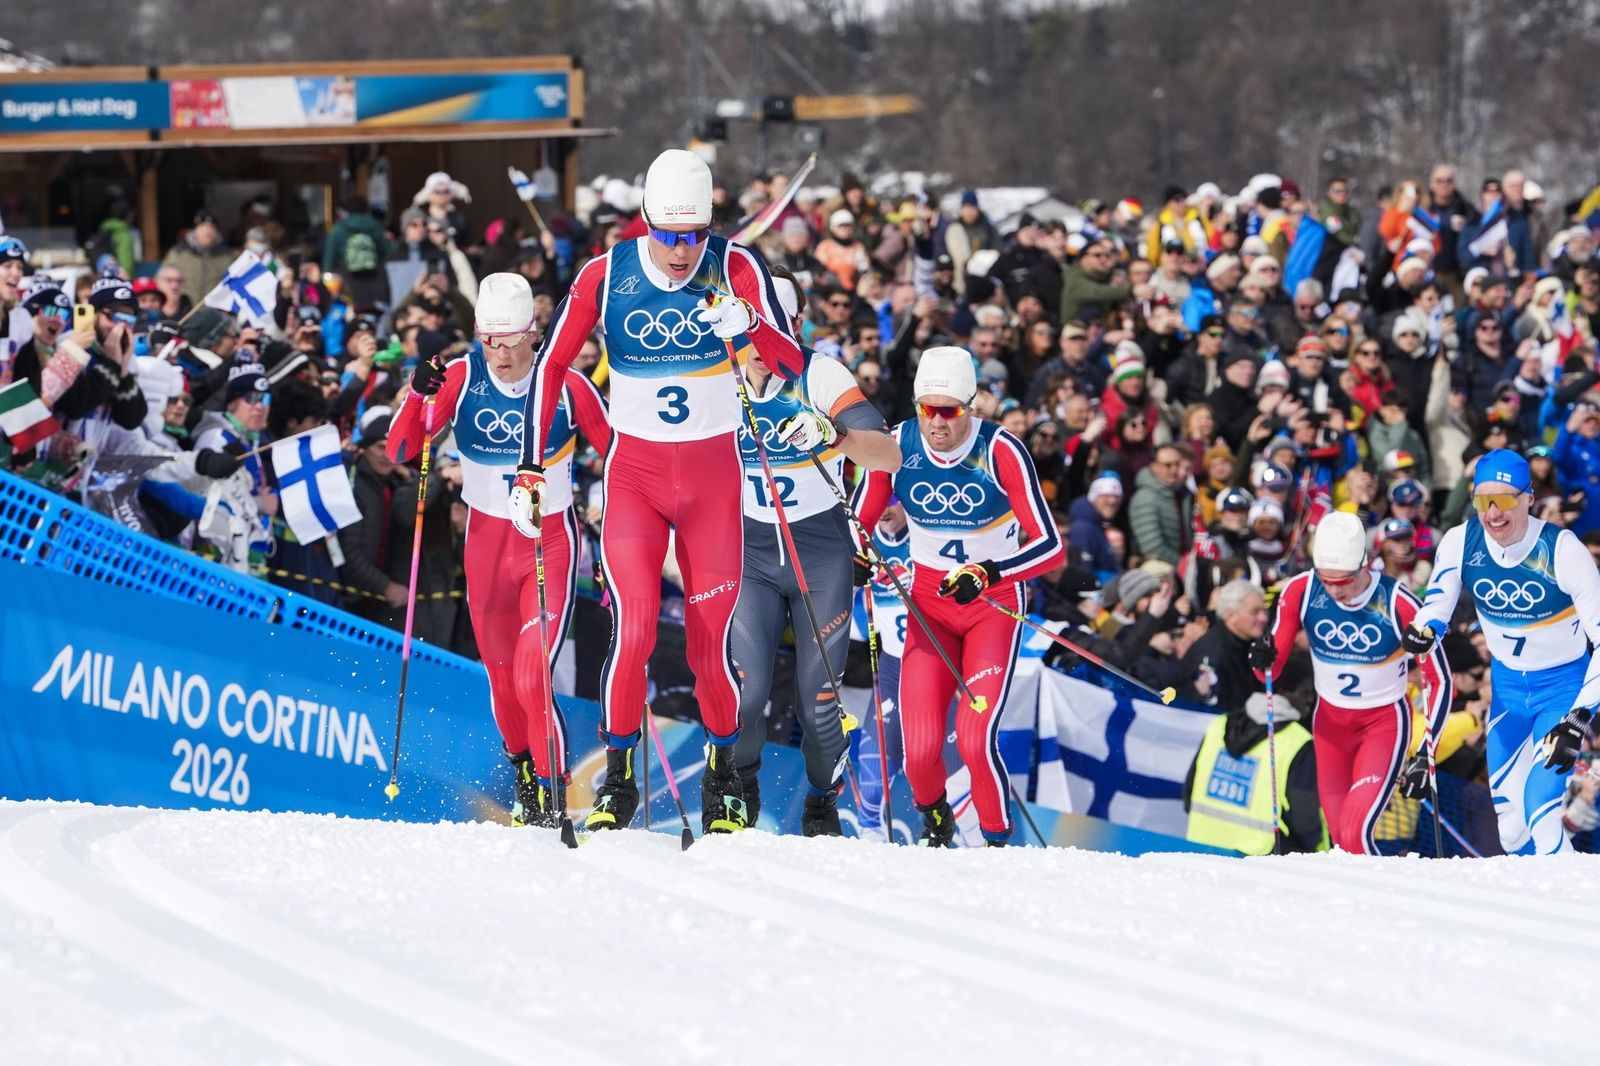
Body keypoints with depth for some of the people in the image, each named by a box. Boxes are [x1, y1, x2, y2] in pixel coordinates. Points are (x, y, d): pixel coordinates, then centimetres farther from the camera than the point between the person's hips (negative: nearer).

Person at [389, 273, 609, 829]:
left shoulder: (566, 386, -14)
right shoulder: (461, 378, -10)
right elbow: (399, 451, -12)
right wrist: (418, 395, -28)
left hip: (551, 539, -3)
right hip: (486, 538, 3)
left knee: (533, 679, -16)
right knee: (502, 677, 13)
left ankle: (552, 795, -4)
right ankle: (524, 773, 37)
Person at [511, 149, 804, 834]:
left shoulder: (735, 269, -9)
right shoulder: (605, 275, -7)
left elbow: (791, 365, -15)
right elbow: (552, 368, 1)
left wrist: (748, 323, -36)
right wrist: (530, 472, -1)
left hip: (713, 474, 0)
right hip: (634, 473, 0)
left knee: (712, 637, 0)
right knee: (633, 626, -14)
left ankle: (724, 774, 21)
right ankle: (617, 779, 0)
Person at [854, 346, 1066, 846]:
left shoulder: (1002, 452, -20)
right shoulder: (897, 446, -11)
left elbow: (1051, 548, -22)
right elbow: (859, 524, 2)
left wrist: (989, 574, -37)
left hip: (995, 603, -3)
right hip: (929, 604, 3)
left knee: (974, 739, -21)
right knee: (920, 749, -9)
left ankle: (999, 842, 2)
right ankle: (934, 820, 26)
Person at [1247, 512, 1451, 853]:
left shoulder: (1399, 605, -24)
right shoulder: (1301, 591, -17)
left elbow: (1440, 681, -14)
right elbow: (1271, 671, -7)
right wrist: (1262, 660, -32)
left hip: (1384, 722, -4)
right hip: (1330, 720, 4)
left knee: (1355, 835, -20)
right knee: (1341, 840, 8)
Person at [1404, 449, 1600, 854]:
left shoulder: (1561, 549, -24)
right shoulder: (1461, 543, -13)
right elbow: (1434, 609, -11)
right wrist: (1423, 631, -37)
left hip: (1563, 685, -4)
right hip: (1506, 683, 5)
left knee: (1540, 816, -21)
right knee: (1510, 829, 8)